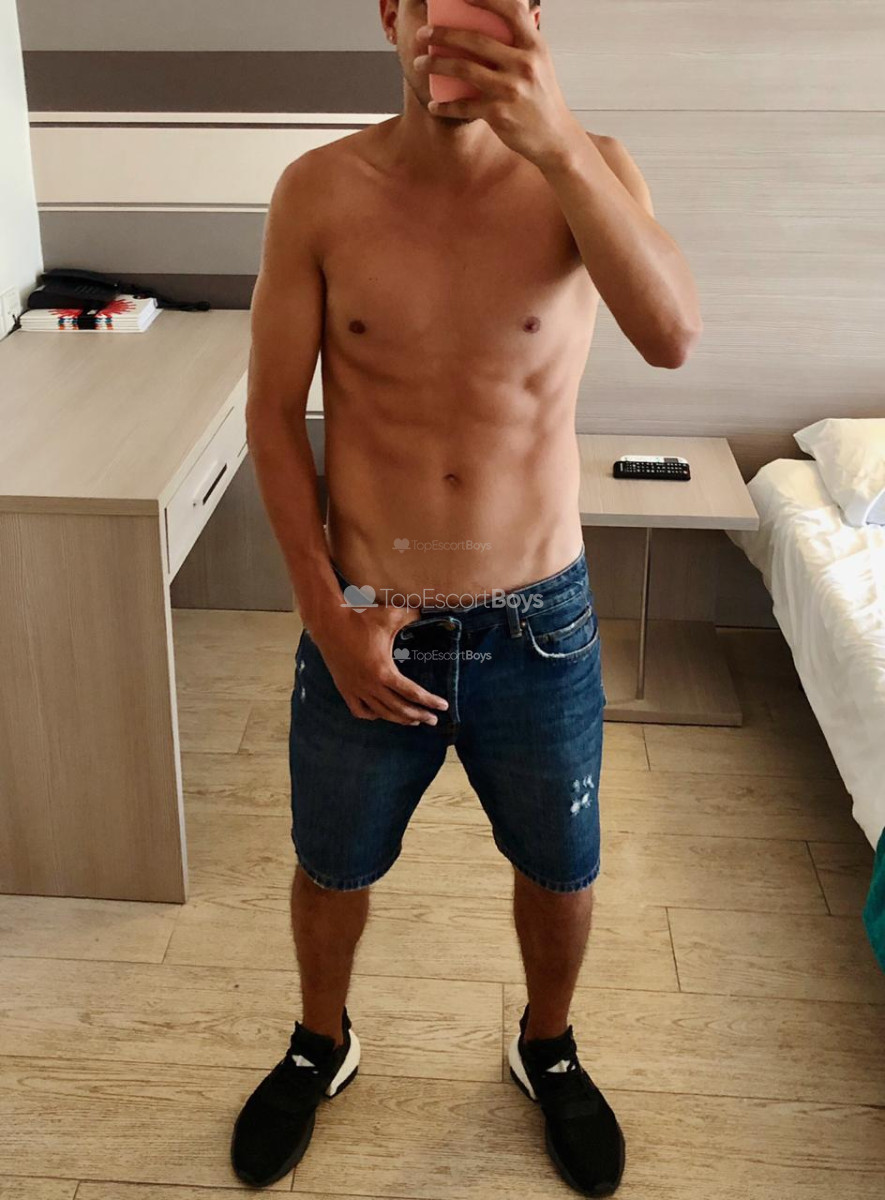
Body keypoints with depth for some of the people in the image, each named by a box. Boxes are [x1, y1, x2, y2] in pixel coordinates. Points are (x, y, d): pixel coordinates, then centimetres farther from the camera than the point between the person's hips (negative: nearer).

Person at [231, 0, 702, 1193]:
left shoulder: (585, 168, -9)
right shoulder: (320, 189, -8)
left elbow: (672, 336, -27)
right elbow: (273, 414, -5)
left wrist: (559, 143, -38)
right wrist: (329, 617, -9)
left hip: (539, 623, 0)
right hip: (365, 625, 0)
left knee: (560, 868, 20)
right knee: (333, 865, 20)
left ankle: (548, 1048, 52)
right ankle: (322, 1044, 52)